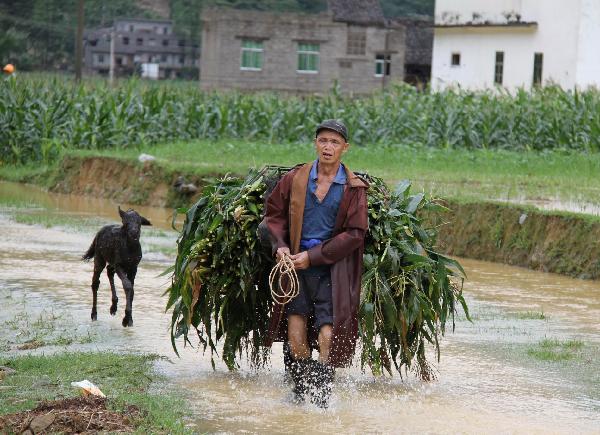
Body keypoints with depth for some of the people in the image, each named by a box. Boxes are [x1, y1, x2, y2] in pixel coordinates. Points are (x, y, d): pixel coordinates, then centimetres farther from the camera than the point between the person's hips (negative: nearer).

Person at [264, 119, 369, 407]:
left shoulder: (353, 188, 0)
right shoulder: (294, 178, 5)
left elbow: (355, 233, -4)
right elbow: (274, 213, 16)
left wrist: (313, 256, -9)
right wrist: (280, 245, -2)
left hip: (332, 268, -2)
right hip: (296, 265, 2)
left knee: (327, 336, -9)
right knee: (295, 333, -7)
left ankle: (321, 403, 2)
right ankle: (301, 395, 9)